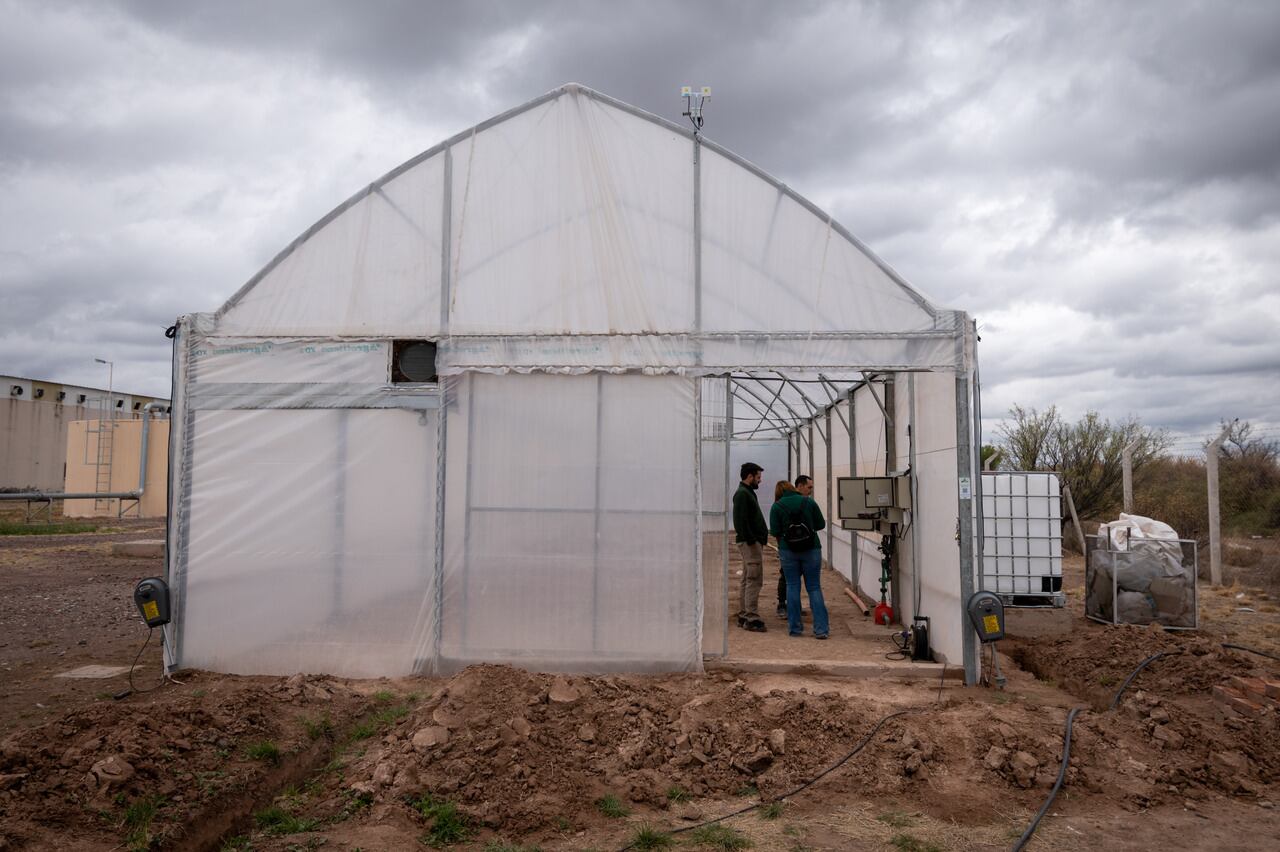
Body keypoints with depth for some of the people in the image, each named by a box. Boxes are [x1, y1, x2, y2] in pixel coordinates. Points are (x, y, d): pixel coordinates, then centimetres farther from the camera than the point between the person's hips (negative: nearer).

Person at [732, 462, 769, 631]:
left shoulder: (747, 492, 19)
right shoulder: (742, 494, -13)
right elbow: (740, 521, -22)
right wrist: (751, 540, -23)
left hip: (752, 542, 11)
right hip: (751, 543, -11)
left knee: (748, 580, 13)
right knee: (754, 580, -10)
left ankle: (743, 616, 18)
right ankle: (751, 618, -9)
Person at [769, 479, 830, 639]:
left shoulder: (777, 507, -4)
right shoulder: (809, 502, -1)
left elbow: (774, 531, -7)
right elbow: (821, 524, 1)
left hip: (788, 550, -1)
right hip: (811, 549, 1)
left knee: (792, 587, 8)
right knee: (814, 587, 5)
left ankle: (794, 627, 10)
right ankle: (821, 629, 0)